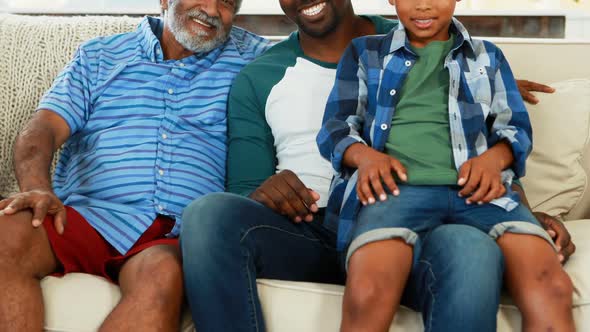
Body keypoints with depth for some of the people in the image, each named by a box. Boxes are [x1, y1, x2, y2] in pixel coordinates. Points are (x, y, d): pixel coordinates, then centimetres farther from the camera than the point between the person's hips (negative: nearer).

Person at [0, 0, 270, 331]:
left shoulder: (250, 57, 19)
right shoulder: (98, 56, 20)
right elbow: (42, 129, 9)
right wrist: (37, 188, -15)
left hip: (180, 235, -1)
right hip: (90, 215, 2)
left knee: (162, 274, -39)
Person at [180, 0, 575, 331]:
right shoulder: (257, 79, 14)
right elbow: (243, 191, 11)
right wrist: (263, 195, -14)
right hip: (306, 235, 2)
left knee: (473, 249, -37)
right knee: (209, 213, -30)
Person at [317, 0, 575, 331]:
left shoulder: (488, 56, 27)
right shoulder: (364, 53, 22)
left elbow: (516, 127, 21)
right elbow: (335, 125, 16)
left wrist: (493, 158, -3)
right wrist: (364, 155, -8)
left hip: (474, 190, 2)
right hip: (396, 188, -1)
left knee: (552, 286, -29)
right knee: (367, 293, -35)